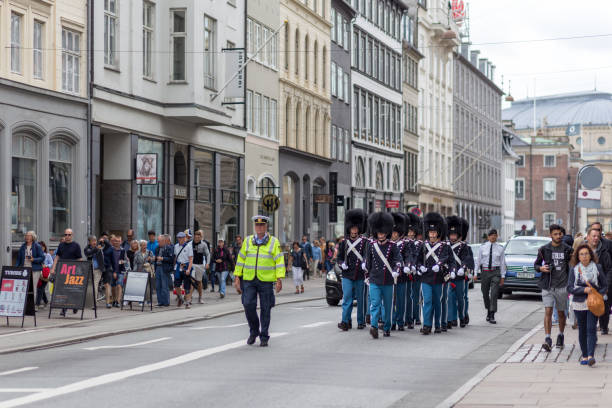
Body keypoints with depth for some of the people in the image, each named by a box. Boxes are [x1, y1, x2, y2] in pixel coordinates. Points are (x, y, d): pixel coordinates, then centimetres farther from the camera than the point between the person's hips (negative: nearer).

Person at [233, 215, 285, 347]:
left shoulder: (274, 242, 3)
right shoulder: (247, 241, 10)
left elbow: (279, 261, 0)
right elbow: (240, 260, 12)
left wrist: (279, 279, -9)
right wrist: (237, 278, 6)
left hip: (266, 281, -2)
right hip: (249, 280, 2)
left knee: (265, 309, 0)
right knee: (248, 305, -8)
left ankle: (264, 337, 11)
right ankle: (253, 331, 14)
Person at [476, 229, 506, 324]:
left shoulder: (500, 248, 1)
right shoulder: (482, 247, 2)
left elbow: (502, 263, 2)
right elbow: (478, 261, 3)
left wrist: (502, 277, -1)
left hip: (495, 272, -2)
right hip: (484, 272, 2)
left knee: (494, 294, -12)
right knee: (485, 294, 11)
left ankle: (492, 316, -10)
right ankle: (488, 311, 36)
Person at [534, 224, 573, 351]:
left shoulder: (567, 249, 3)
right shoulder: (544, 249, 3)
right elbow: (536, 264, 13)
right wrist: (540, 268, -9)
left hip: (562, 286, 1)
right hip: (547, 286, -1)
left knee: (561, 312, 11)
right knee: (548, 311, -11)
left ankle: (561, 335, 32)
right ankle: (547, 339, -15)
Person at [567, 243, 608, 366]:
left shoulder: (597, 268, 2)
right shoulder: (574, 269, 3)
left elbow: (604, 285, 8)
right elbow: (570, 288, -1)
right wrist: (584, 290, -15)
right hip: (579, 304, 1)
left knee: (591, 329, -12)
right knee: (582, 330, 6)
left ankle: (591, 356, -20)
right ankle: (584, 356, 14)